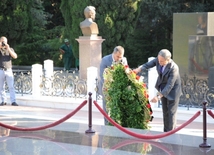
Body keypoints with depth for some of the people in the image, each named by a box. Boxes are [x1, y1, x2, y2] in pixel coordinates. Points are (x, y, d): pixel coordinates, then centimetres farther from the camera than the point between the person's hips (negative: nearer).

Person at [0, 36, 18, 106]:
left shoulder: (10, 49, 10)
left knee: (11, 86, -8)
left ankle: (13, 101, -12)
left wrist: (8, 49, -13)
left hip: (9, 70, 0)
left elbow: (15, 56, -5)